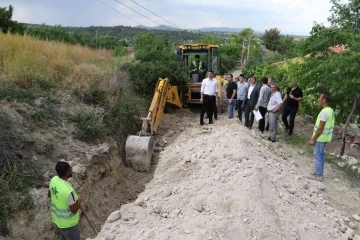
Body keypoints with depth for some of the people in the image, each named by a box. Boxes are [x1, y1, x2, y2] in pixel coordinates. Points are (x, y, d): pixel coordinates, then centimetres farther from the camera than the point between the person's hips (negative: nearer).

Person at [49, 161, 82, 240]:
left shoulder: (54, 180, -14)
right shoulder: (68, 190, -39)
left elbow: (49, 194, 6)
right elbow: (74, 210, -26)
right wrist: (79, 200, -10)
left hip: (57, 218, 7)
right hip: (68, 222, -7)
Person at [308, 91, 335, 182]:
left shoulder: (324, 112, -24)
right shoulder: (331, 111, 7)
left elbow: (320, 128, -24)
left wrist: (313, 139, -17)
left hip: (320, 138, -9)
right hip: (325, 137, 9)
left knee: (318, 156, 2)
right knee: (321, 155, 18)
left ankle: (318, 175, 11)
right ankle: (319, 173, 28)